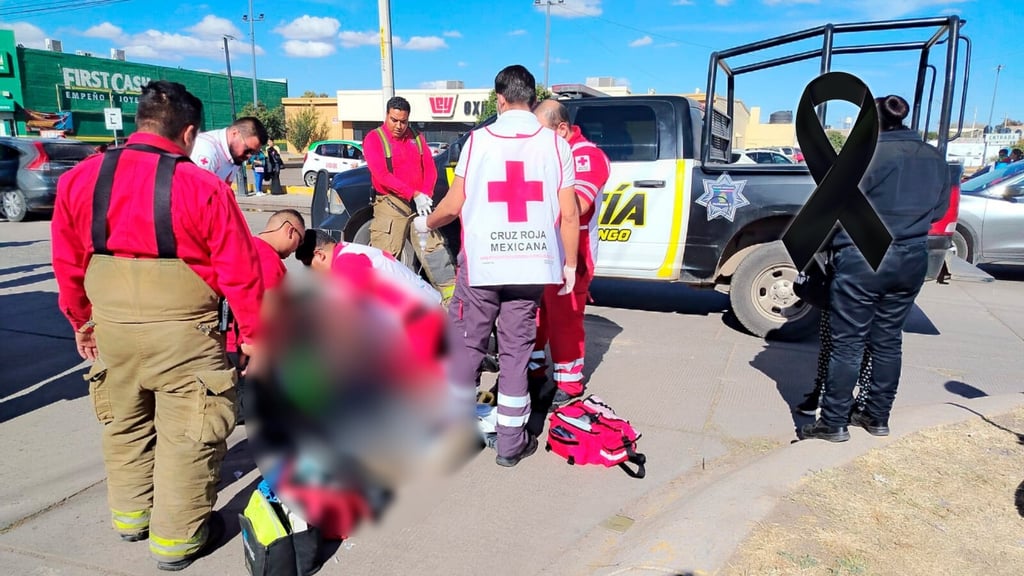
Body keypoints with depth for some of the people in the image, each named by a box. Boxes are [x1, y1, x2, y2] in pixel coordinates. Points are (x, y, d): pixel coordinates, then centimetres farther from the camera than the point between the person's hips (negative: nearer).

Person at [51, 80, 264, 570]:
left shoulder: (78, 180, 0)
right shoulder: (202, 188, -14)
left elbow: (67, 262, 9)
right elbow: (239, 272, -12)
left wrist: (81, 319, 22)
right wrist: (253, 335, -1)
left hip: (111, 327, 6)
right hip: (182, 333, -5)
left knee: (125, 424, 25)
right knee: (186, 434, 9)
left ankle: (130, 514, 42)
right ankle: (177, 538, 21)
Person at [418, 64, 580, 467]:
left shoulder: (479, 140, -1)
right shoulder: (554, 143, 1)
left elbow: (454, 204, 0)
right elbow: (568, 213, -2)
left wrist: (427, 224, 20)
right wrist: (570, 263, 9)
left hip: (480, 263, -1)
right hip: (532, 264, 1)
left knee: (466, 346, 11)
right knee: (516, 351, 10)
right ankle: (511, 441, 17)